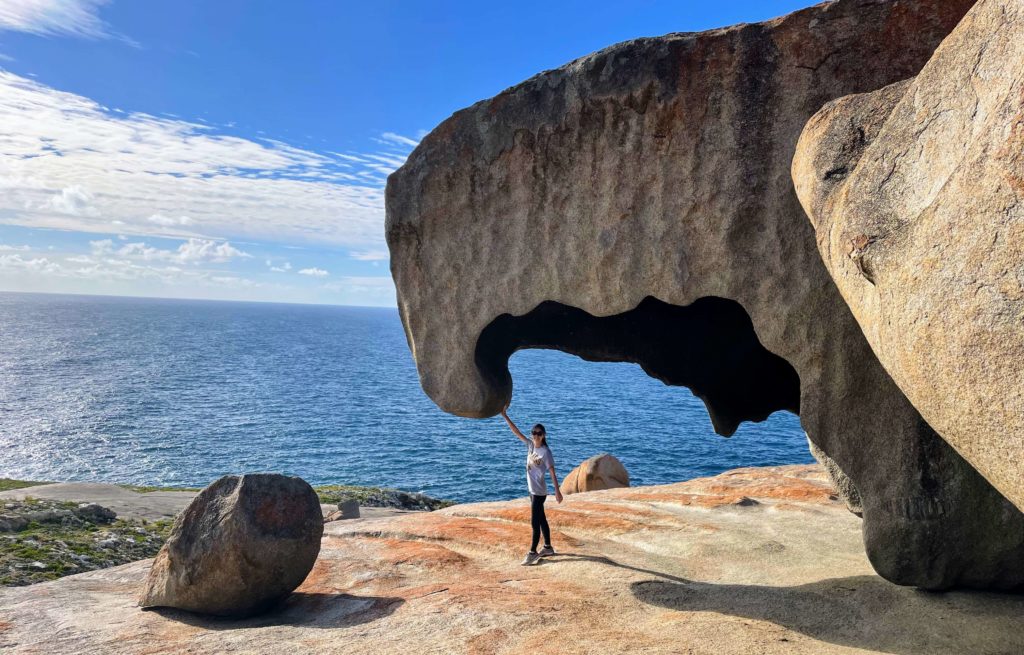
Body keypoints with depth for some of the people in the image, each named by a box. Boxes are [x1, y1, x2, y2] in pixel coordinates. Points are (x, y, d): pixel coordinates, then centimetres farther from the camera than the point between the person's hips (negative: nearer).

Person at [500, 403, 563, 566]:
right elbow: (516, 432, 0)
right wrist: (505, 416, -7)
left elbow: (552, 472, -17)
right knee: (541, 519, 17)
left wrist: (557, 491, -21)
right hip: (532, 490, 7)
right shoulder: (530, 445, 2)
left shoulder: (545, 452, -16)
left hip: (539, 491, -7)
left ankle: (532, 552, 6)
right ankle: (548, 547, 29)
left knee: (535, 522, -3)